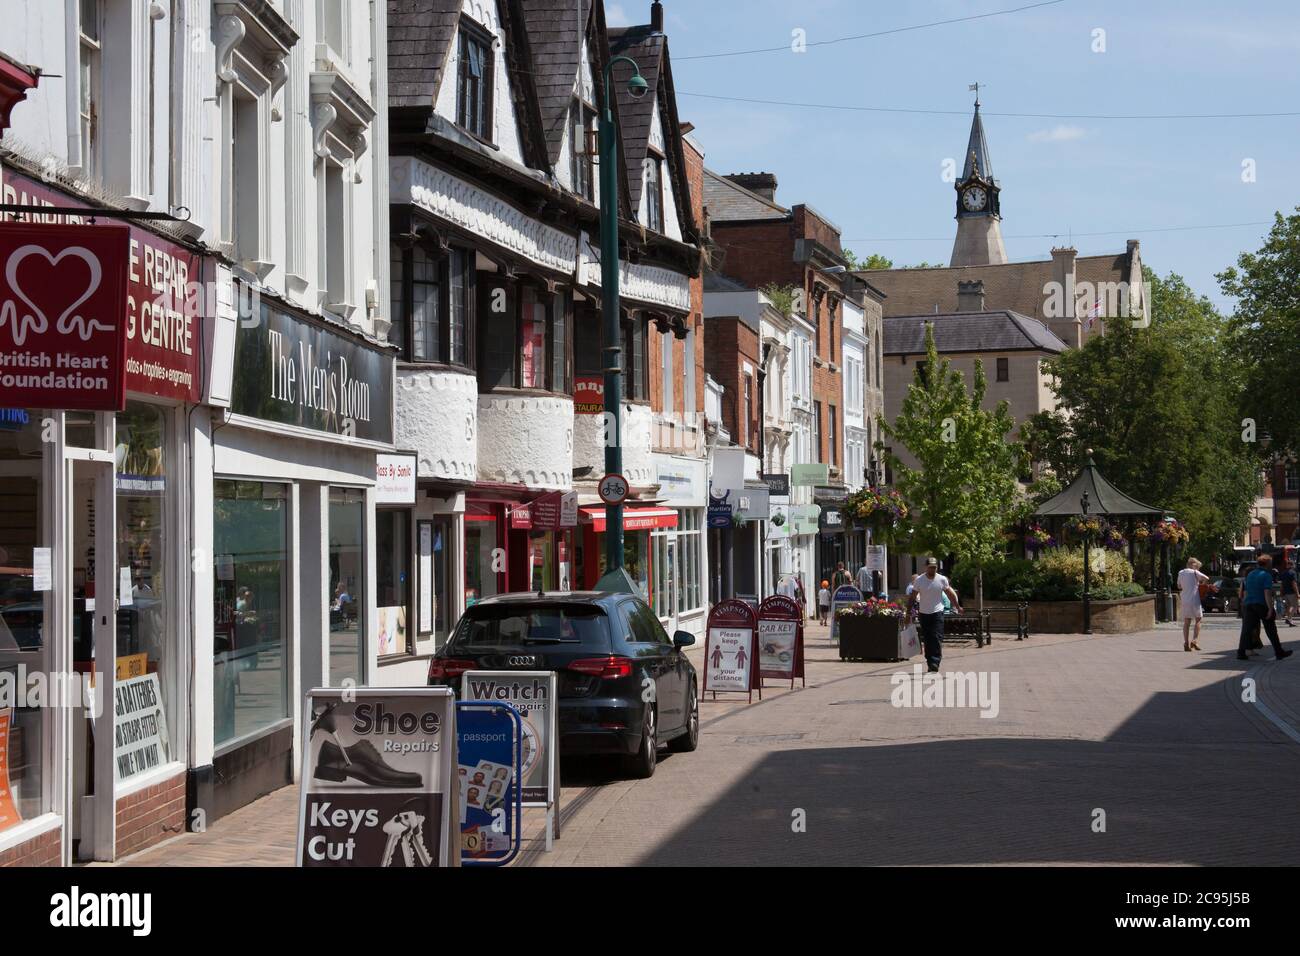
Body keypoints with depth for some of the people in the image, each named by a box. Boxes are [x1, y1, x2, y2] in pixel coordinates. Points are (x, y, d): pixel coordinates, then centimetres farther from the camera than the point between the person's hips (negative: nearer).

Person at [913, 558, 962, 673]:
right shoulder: (919, 580, -3)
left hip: (937, 613, -1)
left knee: (937, 638, -13)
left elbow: (950, 593, 10)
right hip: (924, 613, 1)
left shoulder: (942, 580, -2)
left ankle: (935, 662, -16)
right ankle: (930, 662, 15)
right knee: (927, 640, 6)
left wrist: (958, 607, 15)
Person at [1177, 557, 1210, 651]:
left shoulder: (1180, 573, 11)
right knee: (1198, 620, 7)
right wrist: (1201, 584, 2)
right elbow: (1206, 579, -16)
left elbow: (1179, 586, 21)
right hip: (1195, 600, -4)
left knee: (1186, 622, 7)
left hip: (1185, 601, 4)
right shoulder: (1194, 572, -5)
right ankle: (1195, 640, -5)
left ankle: (1186, 643, 2)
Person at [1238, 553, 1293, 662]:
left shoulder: (1250, 575, 14)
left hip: (1249, 605, 5)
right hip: (1263, 605, -5)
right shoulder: (1267, 575, -9)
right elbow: (1267, 593, -18)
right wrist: (1270, 609, -19)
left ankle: (1241, 653, -13)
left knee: (1247, 629, -2)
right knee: (1271, 630, 7)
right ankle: (1279, 653, 16)